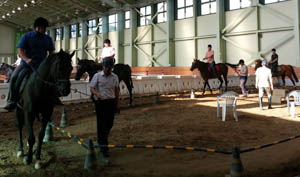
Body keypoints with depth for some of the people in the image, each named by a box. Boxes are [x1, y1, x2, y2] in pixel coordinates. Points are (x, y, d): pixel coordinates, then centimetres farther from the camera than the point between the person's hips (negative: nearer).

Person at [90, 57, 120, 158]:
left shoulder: (115, 77, 6)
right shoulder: (97, 76, -4)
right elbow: (91, 88, -6)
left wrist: (117, 104, 15)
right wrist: (97, 94, -29)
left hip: (111, 102, 4)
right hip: (100, 102, -3)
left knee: (109, 124, 11)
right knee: (101, 124, -1)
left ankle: (102, 140, 39)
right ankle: (103, 148, 7)